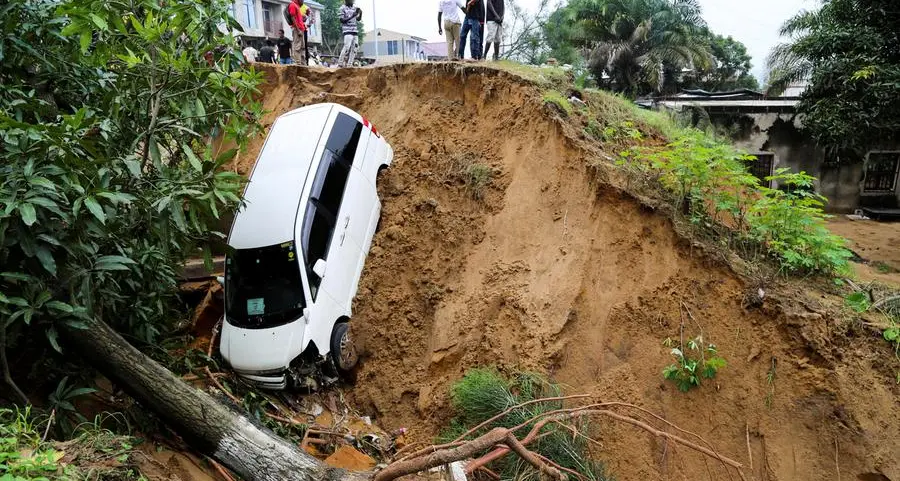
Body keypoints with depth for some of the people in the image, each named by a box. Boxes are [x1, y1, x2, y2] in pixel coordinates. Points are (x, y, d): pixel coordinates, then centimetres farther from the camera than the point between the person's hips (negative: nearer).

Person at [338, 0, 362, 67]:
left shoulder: (354, 8, 14)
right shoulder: (342, 8, -3)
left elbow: (358, 19, 20)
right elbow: (342, 20, -9)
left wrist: (360, 13, -1)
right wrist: (352, 16, -18)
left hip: (355, 31, 7)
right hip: (347, 31, -7)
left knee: (354, 48, 1)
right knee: (347, 47, -15)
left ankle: (349, 64, 4)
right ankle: (340, 63, -7)